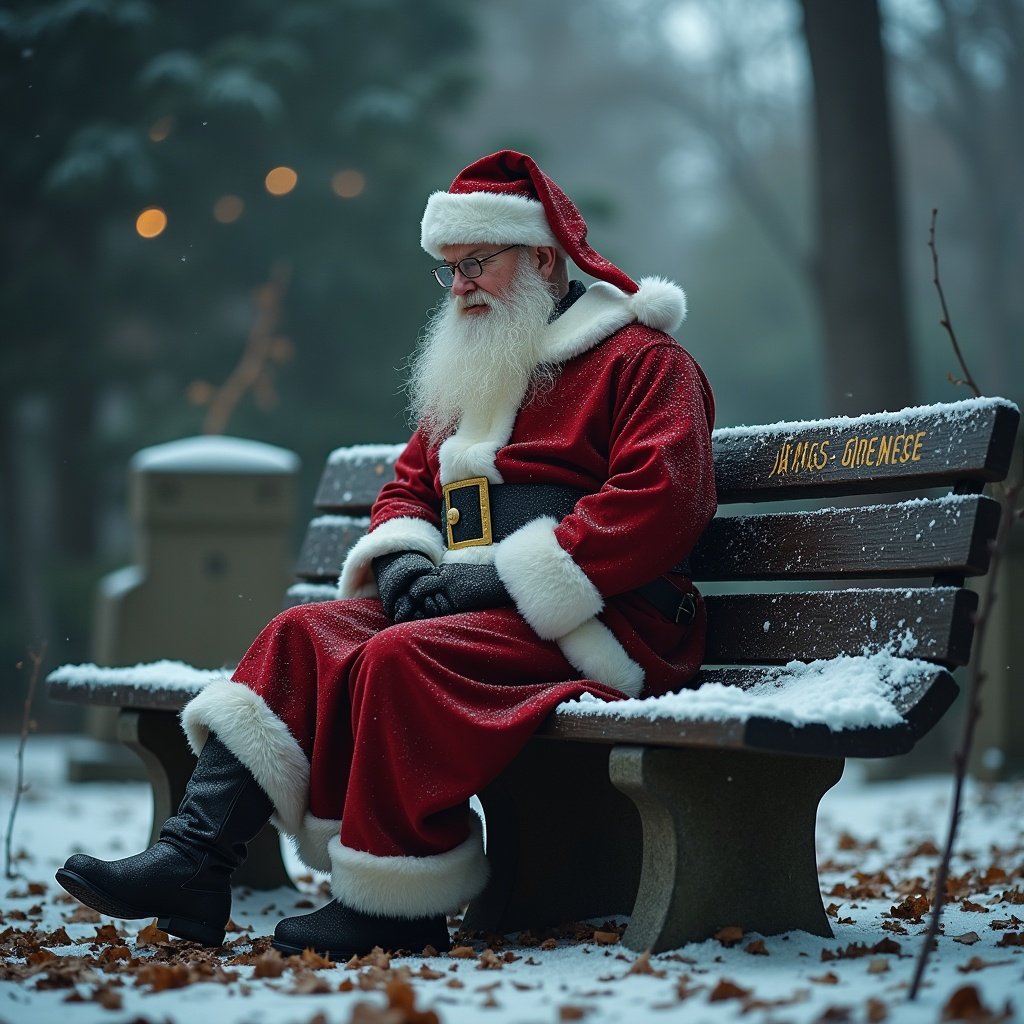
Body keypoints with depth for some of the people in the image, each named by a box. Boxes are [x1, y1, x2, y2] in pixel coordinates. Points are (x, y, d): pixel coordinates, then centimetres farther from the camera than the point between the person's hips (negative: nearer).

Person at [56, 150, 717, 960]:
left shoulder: (642, 360, -1)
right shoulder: (469, 374, 24)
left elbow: (659, 499, -15)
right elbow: (408, 487, 25)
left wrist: (505, 575, -18)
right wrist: (403, 559, -1)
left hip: (588, 623, -8)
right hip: (465, 608, 8)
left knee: (404, 657, -31)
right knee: (306, 635, -14)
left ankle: (398, 907, -22)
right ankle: (194, 856, -23)